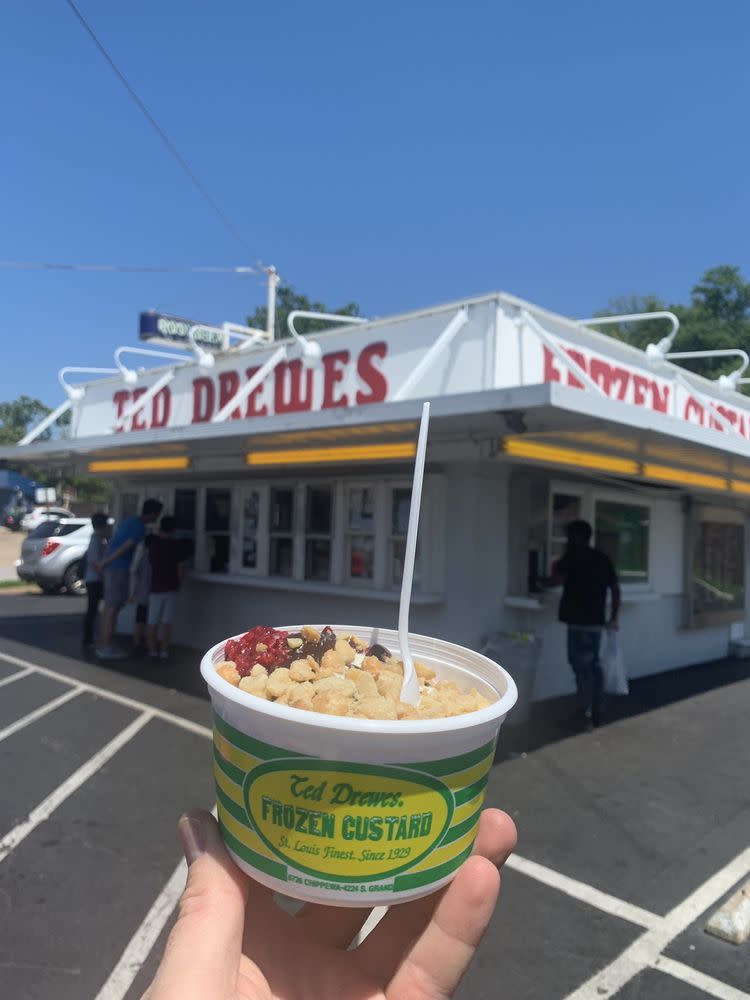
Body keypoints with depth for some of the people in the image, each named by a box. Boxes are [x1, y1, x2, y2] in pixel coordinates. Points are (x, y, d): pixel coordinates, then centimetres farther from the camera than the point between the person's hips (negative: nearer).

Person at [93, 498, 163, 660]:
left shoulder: (128, 521, 16)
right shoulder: (140, 528, -13)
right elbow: (124, 548, -18)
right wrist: (104, 563, -15)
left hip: (112, 566, 9)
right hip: (119, 567, -9)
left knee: (109, 606, 12)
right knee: (113, 607, -6)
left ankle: (103, 644, 17)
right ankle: (106, 647, -2)